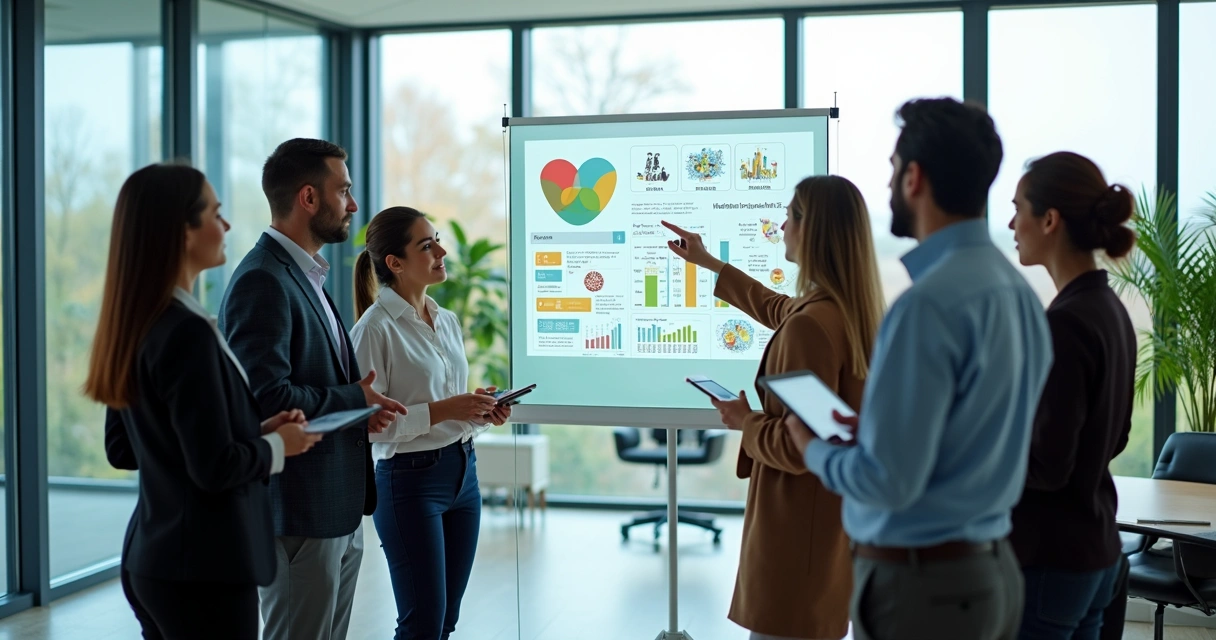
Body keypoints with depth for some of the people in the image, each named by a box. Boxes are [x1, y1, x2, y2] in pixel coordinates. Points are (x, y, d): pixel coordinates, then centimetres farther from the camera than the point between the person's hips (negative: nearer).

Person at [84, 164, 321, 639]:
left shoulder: (133, 326, 6)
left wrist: (256, 431, 9)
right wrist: (278, 446, -3)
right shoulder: (188, 333, -21)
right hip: (204, 568, -9)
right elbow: (216, 468, -23)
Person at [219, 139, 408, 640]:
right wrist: (355, 399, -12)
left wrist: (363, 406, 3)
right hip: (301, 515, -10)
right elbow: (267, 397, -25)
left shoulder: (305, 278, 15)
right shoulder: (263, 281, -17)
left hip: (342, 510, 10)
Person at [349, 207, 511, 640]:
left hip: (463, 471, 7)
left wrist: (481, 413, -1)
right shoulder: (376, 327, -12)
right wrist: (441, 411, -22)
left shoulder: (448, 321, 10)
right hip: (410, 479, -7)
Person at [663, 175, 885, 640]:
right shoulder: (848, 307, 4)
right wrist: (708, 262, 34)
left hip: (799, 523, -9)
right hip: (836, 512, 9)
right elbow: (778, 310, 27)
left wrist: (747, 423, -6)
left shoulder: (811, 325, -25)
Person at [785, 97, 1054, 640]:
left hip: (919, 580, -8)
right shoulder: (1017, 289, 4)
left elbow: (888, 480, -22)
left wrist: (814, 449, -4)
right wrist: (874, 422, 11)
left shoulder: (928, 305, -22)